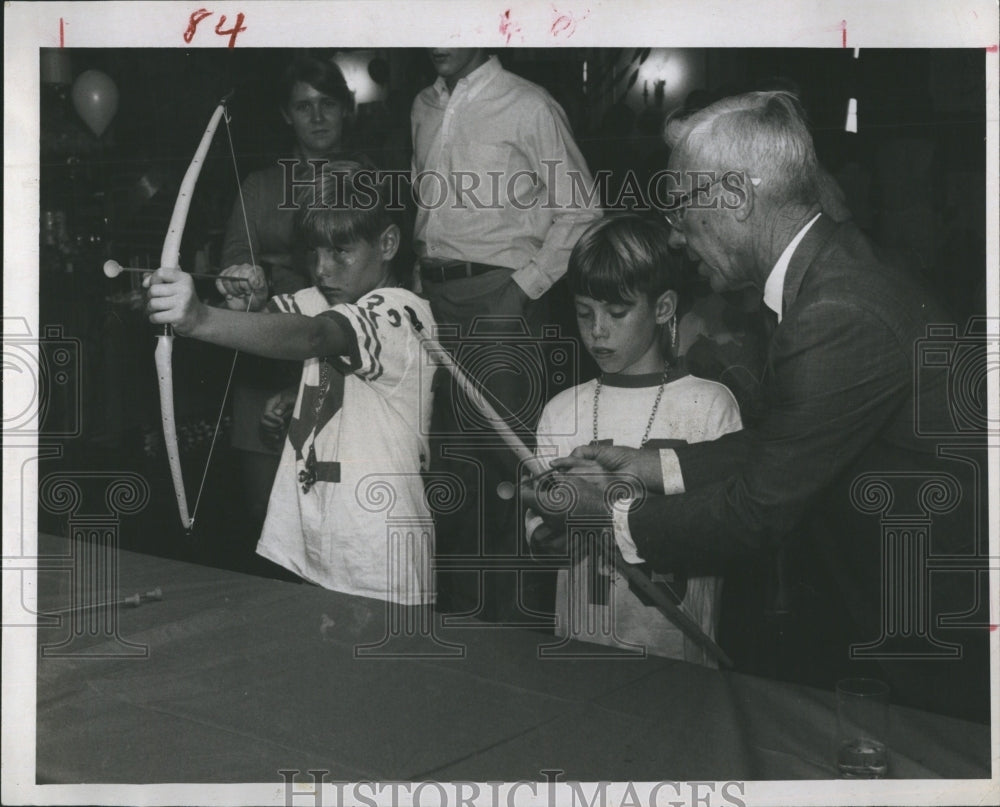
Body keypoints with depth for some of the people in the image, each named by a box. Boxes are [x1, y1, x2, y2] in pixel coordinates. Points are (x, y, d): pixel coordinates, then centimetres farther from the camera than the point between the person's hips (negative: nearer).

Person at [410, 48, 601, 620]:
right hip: (434, 295, 6)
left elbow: (579, 209, -5)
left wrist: (526, 286, -11)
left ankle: (514, 612, 7)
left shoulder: (530, 107, -5)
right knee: (448, 453, 11)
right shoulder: (424, 107, 15)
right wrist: (419, 277, 10)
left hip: (499, 297, -6)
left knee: (506, 454, -5)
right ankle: (459, 607, 23)